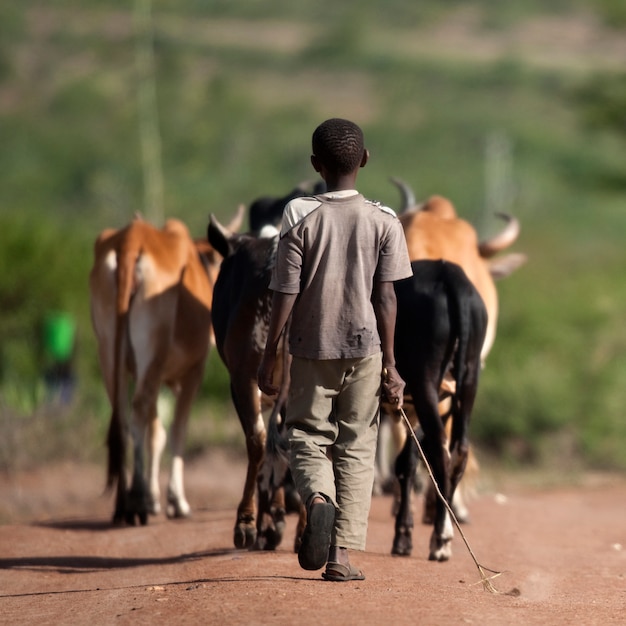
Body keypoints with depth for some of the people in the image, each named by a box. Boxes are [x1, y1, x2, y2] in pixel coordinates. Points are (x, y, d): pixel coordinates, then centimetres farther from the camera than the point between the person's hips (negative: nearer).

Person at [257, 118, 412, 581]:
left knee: (308, 437, 12)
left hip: (312, 349, -1)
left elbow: (285, 295, -6)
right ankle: (342, 554, 1)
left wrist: (269, 356, 1)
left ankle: (317, 497, -21)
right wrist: (390, 365, 2)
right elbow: (385, 296, -3)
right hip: (364, 349, 1)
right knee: (357, 447, 8)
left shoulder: (301, 217, -6)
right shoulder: (384, 221, -3)